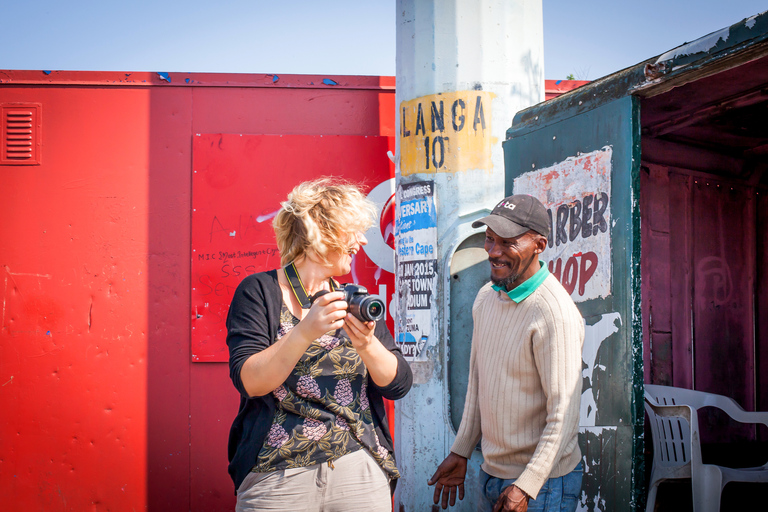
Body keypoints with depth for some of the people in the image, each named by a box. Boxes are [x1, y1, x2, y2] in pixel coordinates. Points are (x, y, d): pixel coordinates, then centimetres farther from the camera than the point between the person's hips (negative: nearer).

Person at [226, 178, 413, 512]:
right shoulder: (259, 291, -2)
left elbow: (399, 384, 1)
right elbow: (250, 381, -14)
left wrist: (367, 345, -18)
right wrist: (306, 332, -27)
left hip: (360, 472, 4)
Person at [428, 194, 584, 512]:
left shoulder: (555, 314, -20)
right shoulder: (486, 297, 4)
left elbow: (564, 413, -20)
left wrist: (527, 486, -21)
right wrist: (460, 451, 13)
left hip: (541, 483, -7)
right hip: (490, 473, 7)